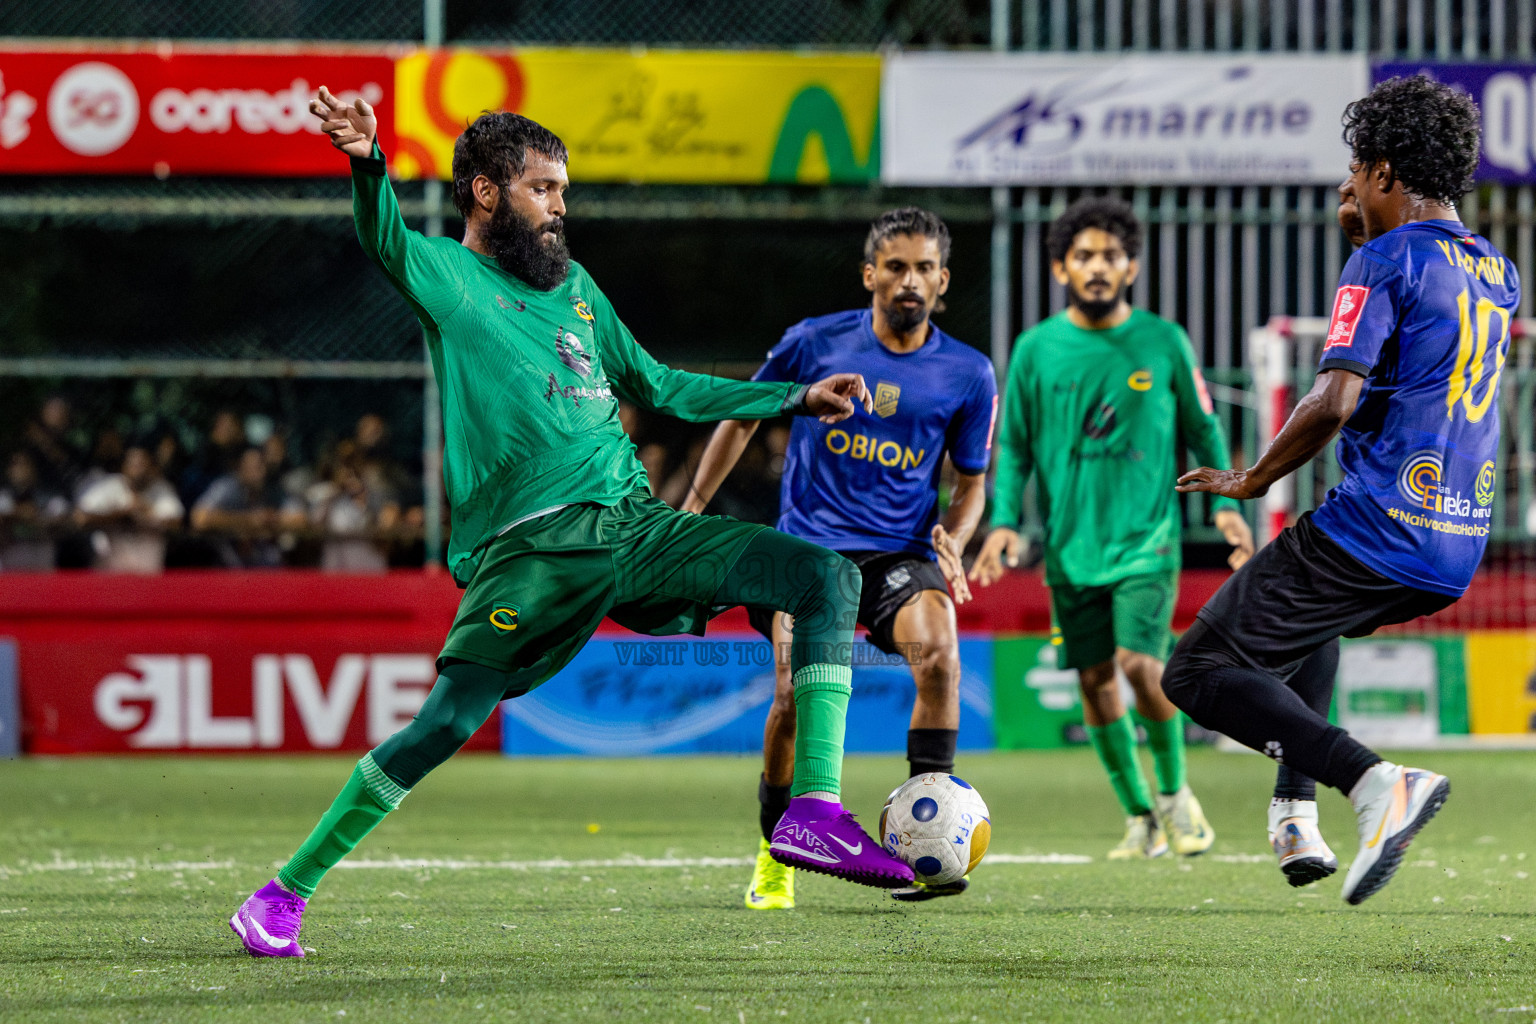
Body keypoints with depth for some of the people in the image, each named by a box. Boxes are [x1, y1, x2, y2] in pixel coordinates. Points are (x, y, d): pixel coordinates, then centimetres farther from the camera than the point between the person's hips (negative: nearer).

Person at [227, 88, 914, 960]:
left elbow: (654, 387, 36)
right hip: (533, 549, -6)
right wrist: (369, 164, -43)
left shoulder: (575, 285, 24)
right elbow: (385, 239, -20)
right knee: (448, 723, -12)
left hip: (634, 523, 6)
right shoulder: (447, 276, 4)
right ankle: (284, 894, 2)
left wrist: (792, 399, 34)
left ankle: (815, 811, -14)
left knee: (831, 577, -5)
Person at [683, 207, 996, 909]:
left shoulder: (968, 374, 4)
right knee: (795, 692, -19)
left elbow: (971, 480, 14)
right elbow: (744, 417, 15)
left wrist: (952, 542, -6)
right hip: (809, 546, -1)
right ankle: (774, 854, 6)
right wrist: (693, 508, 15)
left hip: (901, 553, 1)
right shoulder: (814, 343, 1)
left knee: (937, 652, -31)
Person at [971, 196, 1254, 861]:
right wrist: (1004, 520, -4)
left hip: (1146, 536, -2)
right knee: (1095, 679, 2)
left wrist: (1226, 504, 0)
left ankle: (1175, 792, 6)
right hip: (1071, 544, 2)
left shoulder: (1164, 342, 1)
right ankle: (1140, 817, 16)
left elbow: (1202, 429, 11)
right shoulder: (1036, 349, 3)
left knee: (1140, 661, -17)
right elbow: (1014, 445, 8)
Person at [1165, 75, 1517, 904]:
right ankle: (1298, 810, 22)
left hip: (1376, 527, -9)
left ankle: (1375, 782, -23)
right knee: (1307, 625, 38)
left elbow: (1335, 400, -20)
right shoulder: (1496, 272, 15)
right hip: (1457, 554, 9)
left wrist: (1252, 479, -6)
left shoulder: (1384, 261, -9)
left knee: (1200, 672, -3)